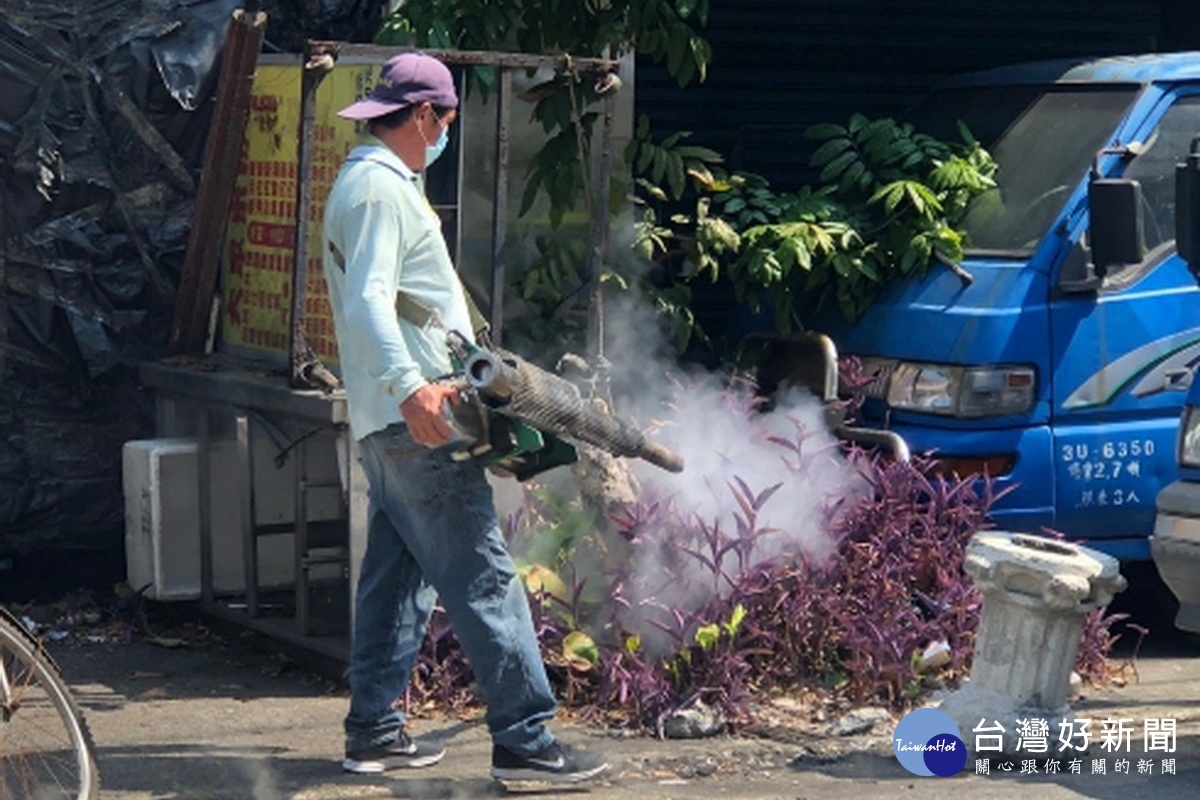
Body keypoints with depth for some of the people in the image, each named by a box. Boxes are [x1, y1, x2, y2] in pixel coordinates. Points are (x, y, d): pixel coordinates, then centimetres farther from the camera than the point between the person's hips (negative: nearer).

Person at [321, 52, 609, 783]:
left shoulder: (371, 182, 21)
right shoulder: (382, 188, -12)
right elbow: (368, 303, -26)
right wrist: (410, 387, -38)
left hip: (394, 423, 11)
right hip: (421, 422, -11)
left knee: (398, 576, 13)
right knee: (484, 579, -10)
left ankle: (375, 731, 17)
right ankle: (525, 739, -10)